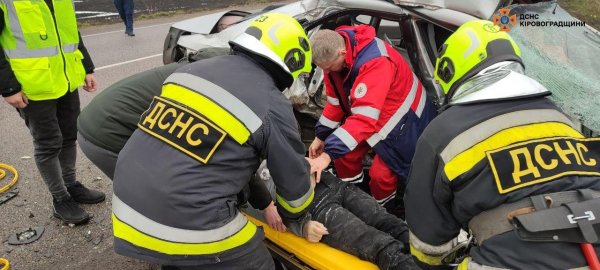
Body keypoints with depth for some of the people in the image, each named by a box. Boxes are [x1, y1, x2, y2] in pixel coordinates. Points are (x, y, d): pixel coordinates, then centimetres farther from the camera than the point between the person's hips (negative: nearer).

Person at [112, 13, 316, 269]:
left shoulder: (192, 69, 11)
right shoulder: (272, 105, -8)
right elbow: (293, 180, 5)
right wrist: (299, 216, 28)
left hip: (128, 206, 7)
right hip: (186, 222, -7)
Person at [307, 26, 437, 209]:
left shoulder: (375, 61, -38)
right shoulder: (333, 51, -12)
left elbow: (365, 117, -44)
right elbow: (335, 100, -1)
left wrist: (329, 153, -47)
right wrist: (321, 136, 1)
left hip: (401, 118, -7)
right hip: (368, 113, 8)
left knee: (382, 173, -7)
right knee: (345, 154, 3)